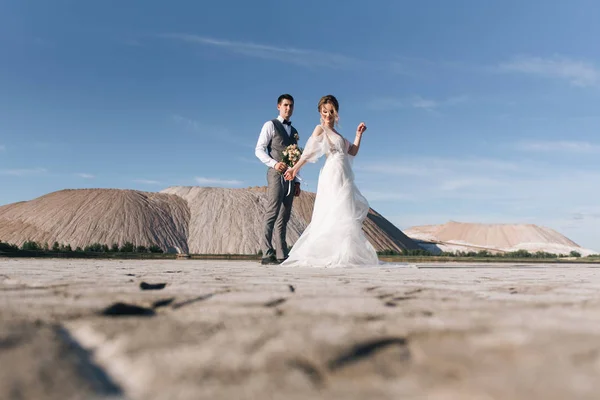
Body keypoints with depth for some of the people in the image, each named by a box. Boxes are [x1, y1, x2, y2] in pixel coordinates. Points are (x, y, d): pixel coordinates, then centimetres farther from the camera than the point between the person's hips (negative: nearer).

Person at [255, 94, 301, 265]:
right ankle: (267, 254, -16)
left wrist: (297, 181, 15)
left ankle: (281, 255, 7)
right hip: (276, 174, -6)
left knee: (284, 217, 5)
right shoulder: (270, 125, 4)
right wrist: (274, 163, -20)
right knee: (272, 213, -15)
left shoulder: (294, 132, 23)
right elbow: (259, 150, -4)